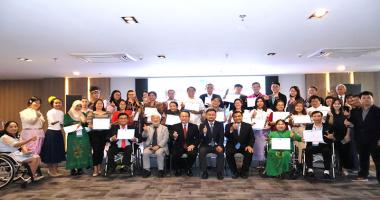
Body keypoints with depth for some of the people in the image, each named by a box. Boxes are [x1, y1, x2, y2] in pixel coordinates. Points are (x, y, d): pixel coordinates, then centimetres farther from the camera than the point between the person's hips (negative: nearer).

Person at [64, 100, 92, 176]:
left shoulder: (83, 114, 15)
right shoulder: (68, 114, 5)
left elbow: (87, 124, 14)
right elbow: (65, 125, -3)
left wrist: (85, 122, -7)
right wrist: (74, 125, -15)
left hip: (83, 136, 3)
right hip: (73, 137, -3)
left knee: (83, 151, 1)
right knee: (73, 152, -5)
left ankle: (80, 168, 9)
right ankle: (73, 169, 2)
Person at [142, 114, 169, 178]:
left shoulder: (164, 128, 8)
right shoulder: (148, 127, 12)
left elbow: (165, 139, -2)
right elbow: (144, 136, -3)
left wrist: (158, 146, -17)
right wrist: (145, 131, -26)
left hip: (161, 147, -2)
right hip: (150, 146, 2)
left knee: (159, 153, -33)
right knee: (145, 153, -26)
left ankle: (161, 170, -19)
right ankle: (147, 170, -13)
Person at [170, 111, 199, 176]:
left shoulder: (194, 126, 8)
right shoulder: (175, 126, 7)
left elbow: (197, 138, 5)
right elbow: (171, 138, -1)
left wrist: (193, 145, -14)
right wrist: (174, 137, -25)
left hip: (190, 147, 0)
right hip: (178, 147, 0)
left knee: (193, 154, -31)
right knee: (175, 154, -30)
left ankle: (188, 169, -2)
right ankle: (178, 169, 0)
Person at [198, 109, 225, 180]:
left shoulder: (220, 124, 5)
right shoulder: (202, 125, 2)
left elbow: (221, 137, -3)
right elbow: (200, 138, -8)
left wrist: (219, 146, -21)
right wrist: (204, 133, -31)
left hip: (216, 145, 0)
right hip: (206, 145, 0)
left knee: (221, 152, -29)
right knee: (201, 152, -29)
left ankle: (219, 173, -15)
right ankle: (204, 172, -16)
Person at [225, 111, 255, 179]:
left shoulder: (248, 126, 9)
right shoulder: (228, 126, 6)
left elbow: (252, 138, 3)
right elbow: (226, 136, -10)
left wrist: (250, 145, -18)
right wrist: (231, 129, -30)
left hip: (244, 146, 1)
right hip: (232, 146, 0)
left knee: (250, 152, -28)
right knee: (228, 153, -30)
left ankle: (244, 172, -6)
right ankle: (235, 172, -9)